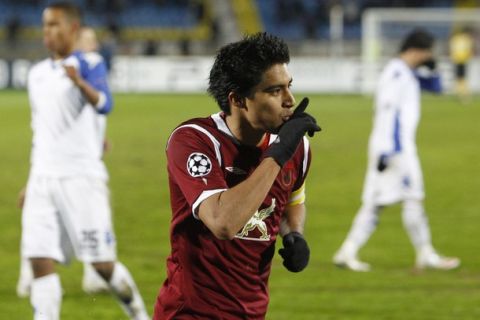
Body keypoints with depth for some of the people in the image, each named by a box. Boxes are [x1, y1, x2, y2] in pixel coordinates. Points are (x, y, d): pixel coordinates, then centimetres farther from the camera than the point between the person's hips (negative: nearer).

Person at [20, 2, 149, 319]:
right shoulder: (38, 73, 16)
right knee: (41, 262, -5)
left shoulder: (89, 64, -5)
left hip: (81, 177, -6)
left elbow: (104, 104, -26)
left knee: (103, 264, -2)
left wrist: (80, 82, -47)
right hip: (43, 179, 6)